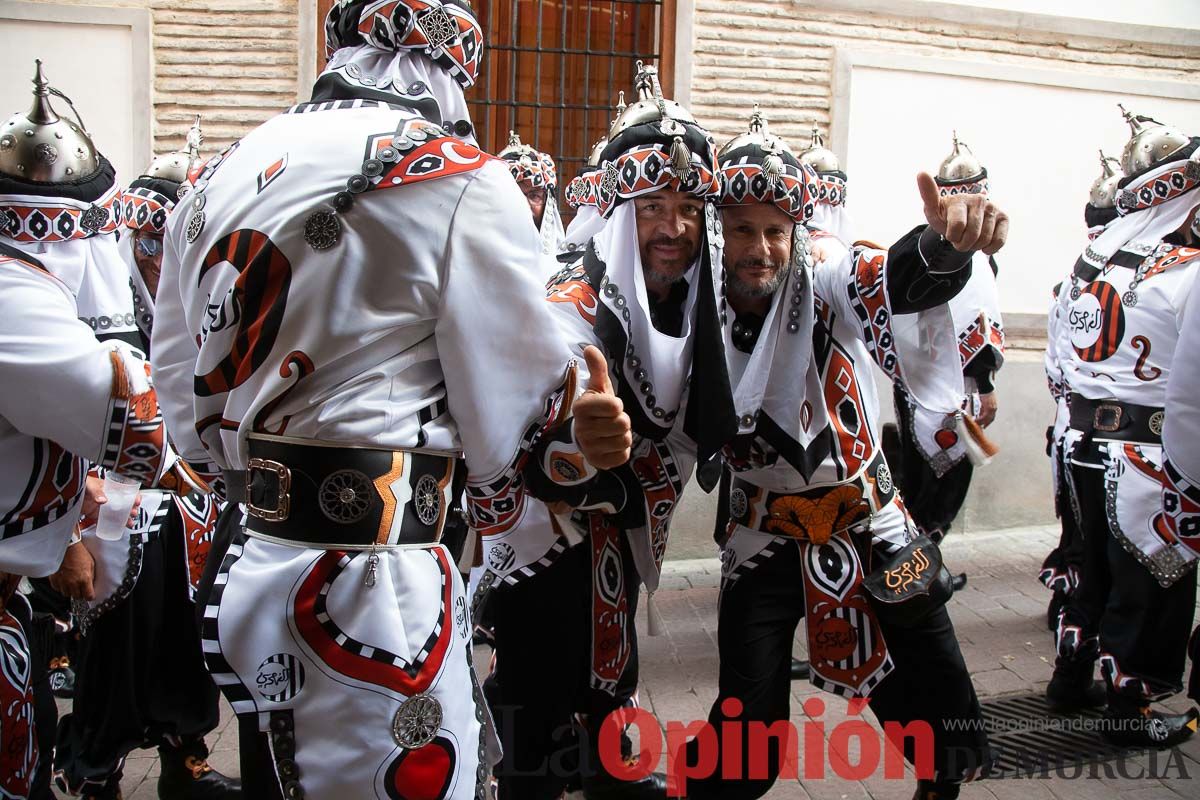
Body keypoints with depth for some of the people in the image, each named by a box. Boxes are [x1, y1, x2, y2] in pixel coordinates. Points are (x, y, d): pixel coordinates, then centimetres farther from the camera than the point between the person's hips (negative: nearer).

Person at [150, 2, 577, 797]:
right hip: (367, 586, -7)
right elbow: (513, 398, -4)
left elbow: (177, 376, 17)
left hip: (237, 565, 7)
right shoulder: (460, 178, -9)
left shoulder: (223, 173, 11)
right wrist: (497, 494, 15)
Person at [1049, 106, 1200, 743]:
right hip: (1149, 451, -7)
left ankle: (1070, 674, 34)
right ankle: (1130, 709, 17)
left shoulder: (1088, 261, 5)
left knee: (1097, 562, 22)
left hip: (1085, 443, 7)